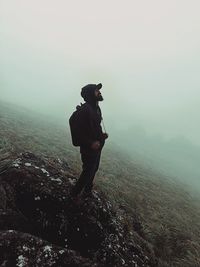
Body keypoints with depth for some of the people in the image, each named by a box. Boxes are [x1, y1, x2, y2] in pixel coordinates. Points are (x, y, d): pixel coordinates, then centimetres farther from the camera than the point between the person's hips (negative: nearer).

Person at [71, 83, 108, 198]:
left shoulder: (96, 108, 7)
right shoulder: (85, 110, -23)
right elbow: (79, 132, -24)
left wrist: (102, 135, 0)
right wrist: (91, 143, -34)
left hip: (97, 148, 9)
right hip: (89, 149, -9)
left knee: (93, 170, 24)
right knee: (87, 173, 5)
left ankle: (87, 191, 47)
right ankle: (74, 194, 29)